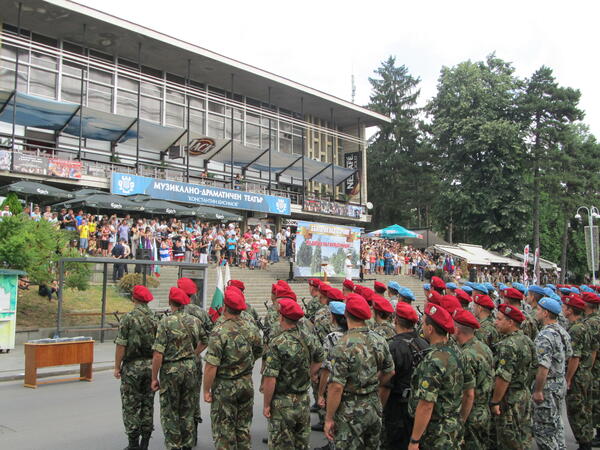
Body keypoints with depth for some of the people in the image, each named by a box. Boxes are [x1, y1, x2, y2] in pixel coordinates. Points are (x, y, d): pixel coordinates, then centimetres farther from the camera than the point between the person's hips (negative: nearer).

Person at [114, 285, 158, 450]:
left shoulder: (128, 318, -11)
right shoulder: (156, 318, 2)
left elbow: (121, 345, -12)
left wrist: (117, 367, -3)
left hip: (132, 367, -4)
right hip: (151, 365, 4)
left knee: (131, 406, 5)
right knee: (148, 404, 12)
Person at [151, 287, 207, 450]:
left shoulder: (166, 321, -14)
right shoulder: (194, 320, 2)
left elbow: (158, 353, -16)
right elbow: (204, 341, 17)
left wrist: (154, 378, -10)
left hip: (171, 369, -4)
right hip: (190, 368, 5)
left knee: (169, 412, 8)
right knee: (187, 412, 15)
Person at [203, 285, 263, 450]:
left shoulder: (219, 332, -21)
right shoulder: (251, 327, -3)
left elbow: (211, 366, -22)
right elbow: (259, 353, 10)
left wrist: (206, 390, -12)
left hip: (224, 387, -5)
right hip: (247, 384, 5)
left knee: (223, 430, 7)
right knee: (243, 427, 18)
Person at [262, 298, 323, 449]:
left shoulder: (277, 344, -20)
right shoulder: (309, 340, -1)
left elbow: (270, 379, -21)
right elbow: (320, 359, 18)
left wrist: (266, 405, -12)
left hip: (282, 403, -5)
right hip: (304, 402, 6)